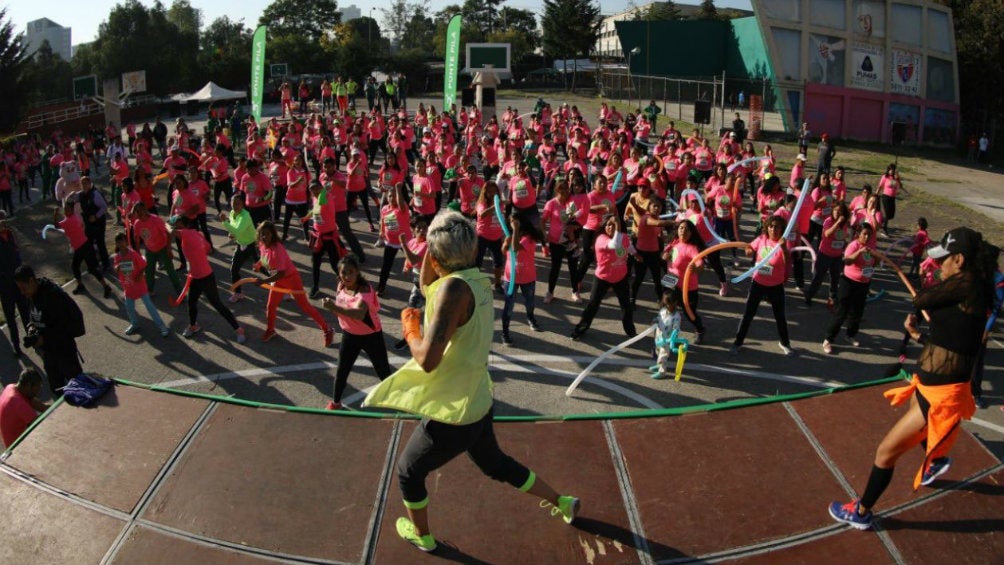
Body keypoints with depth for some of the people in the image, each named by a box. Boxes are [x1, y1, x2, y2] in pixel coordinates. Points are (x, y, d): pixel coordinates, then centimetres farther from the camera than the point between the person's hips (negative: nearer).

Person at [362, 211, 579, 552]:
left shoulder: (455, 287, -29)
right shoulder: (476, 281, -4)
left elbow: (428, 359, -33)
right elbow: (428, 287, 15)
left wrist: (410, 327, -14)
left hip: (453, 417, -8)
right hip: (477, 406, 8)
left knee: (408, 473, 21)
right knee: (496, 465, 33)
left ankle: (421, 536, 43)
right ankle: (562, 503, 45)